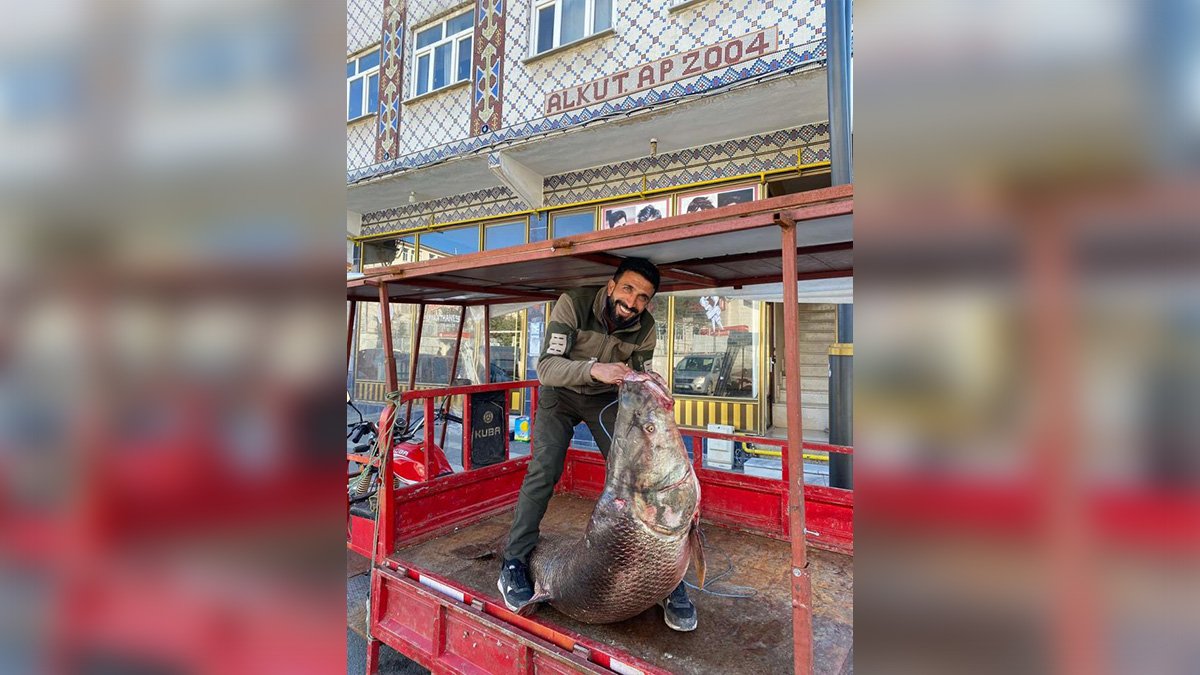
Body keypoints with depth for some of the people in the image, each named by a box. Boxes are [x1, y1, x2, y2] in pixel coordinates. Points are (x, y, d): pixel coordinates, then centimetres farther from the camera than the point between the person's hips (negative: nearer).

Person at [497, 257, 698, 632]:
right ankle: (514, 564, 1)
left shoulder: (645, 327, -18)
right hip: (560, 393, -1)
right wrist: (594, 369, -51)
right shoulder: (573, 303, -28)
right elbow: (546, 367, -35)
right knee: (543, 470, -16)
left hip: (606, 397, 2)